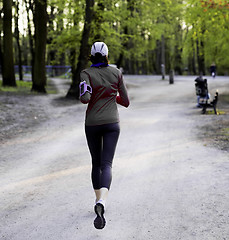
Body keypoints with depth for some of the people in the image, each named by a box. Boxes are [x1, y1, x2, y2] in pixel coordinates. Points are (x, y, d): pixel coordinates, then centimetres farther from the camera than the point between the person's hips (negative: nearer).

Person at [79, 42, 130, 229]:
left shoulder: (86, 74, -5)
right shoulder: (116, 73, 2)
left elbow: (85, 99, -22)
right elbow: (126, 102, 7)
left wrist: (85, 93, -1)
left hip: (92, 124, 0)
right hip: (112, 123, 0)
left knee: (96, 163, 19)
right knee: (106, 165, -9)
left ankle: (99, 201, 27)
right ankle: (102, 203, -33)